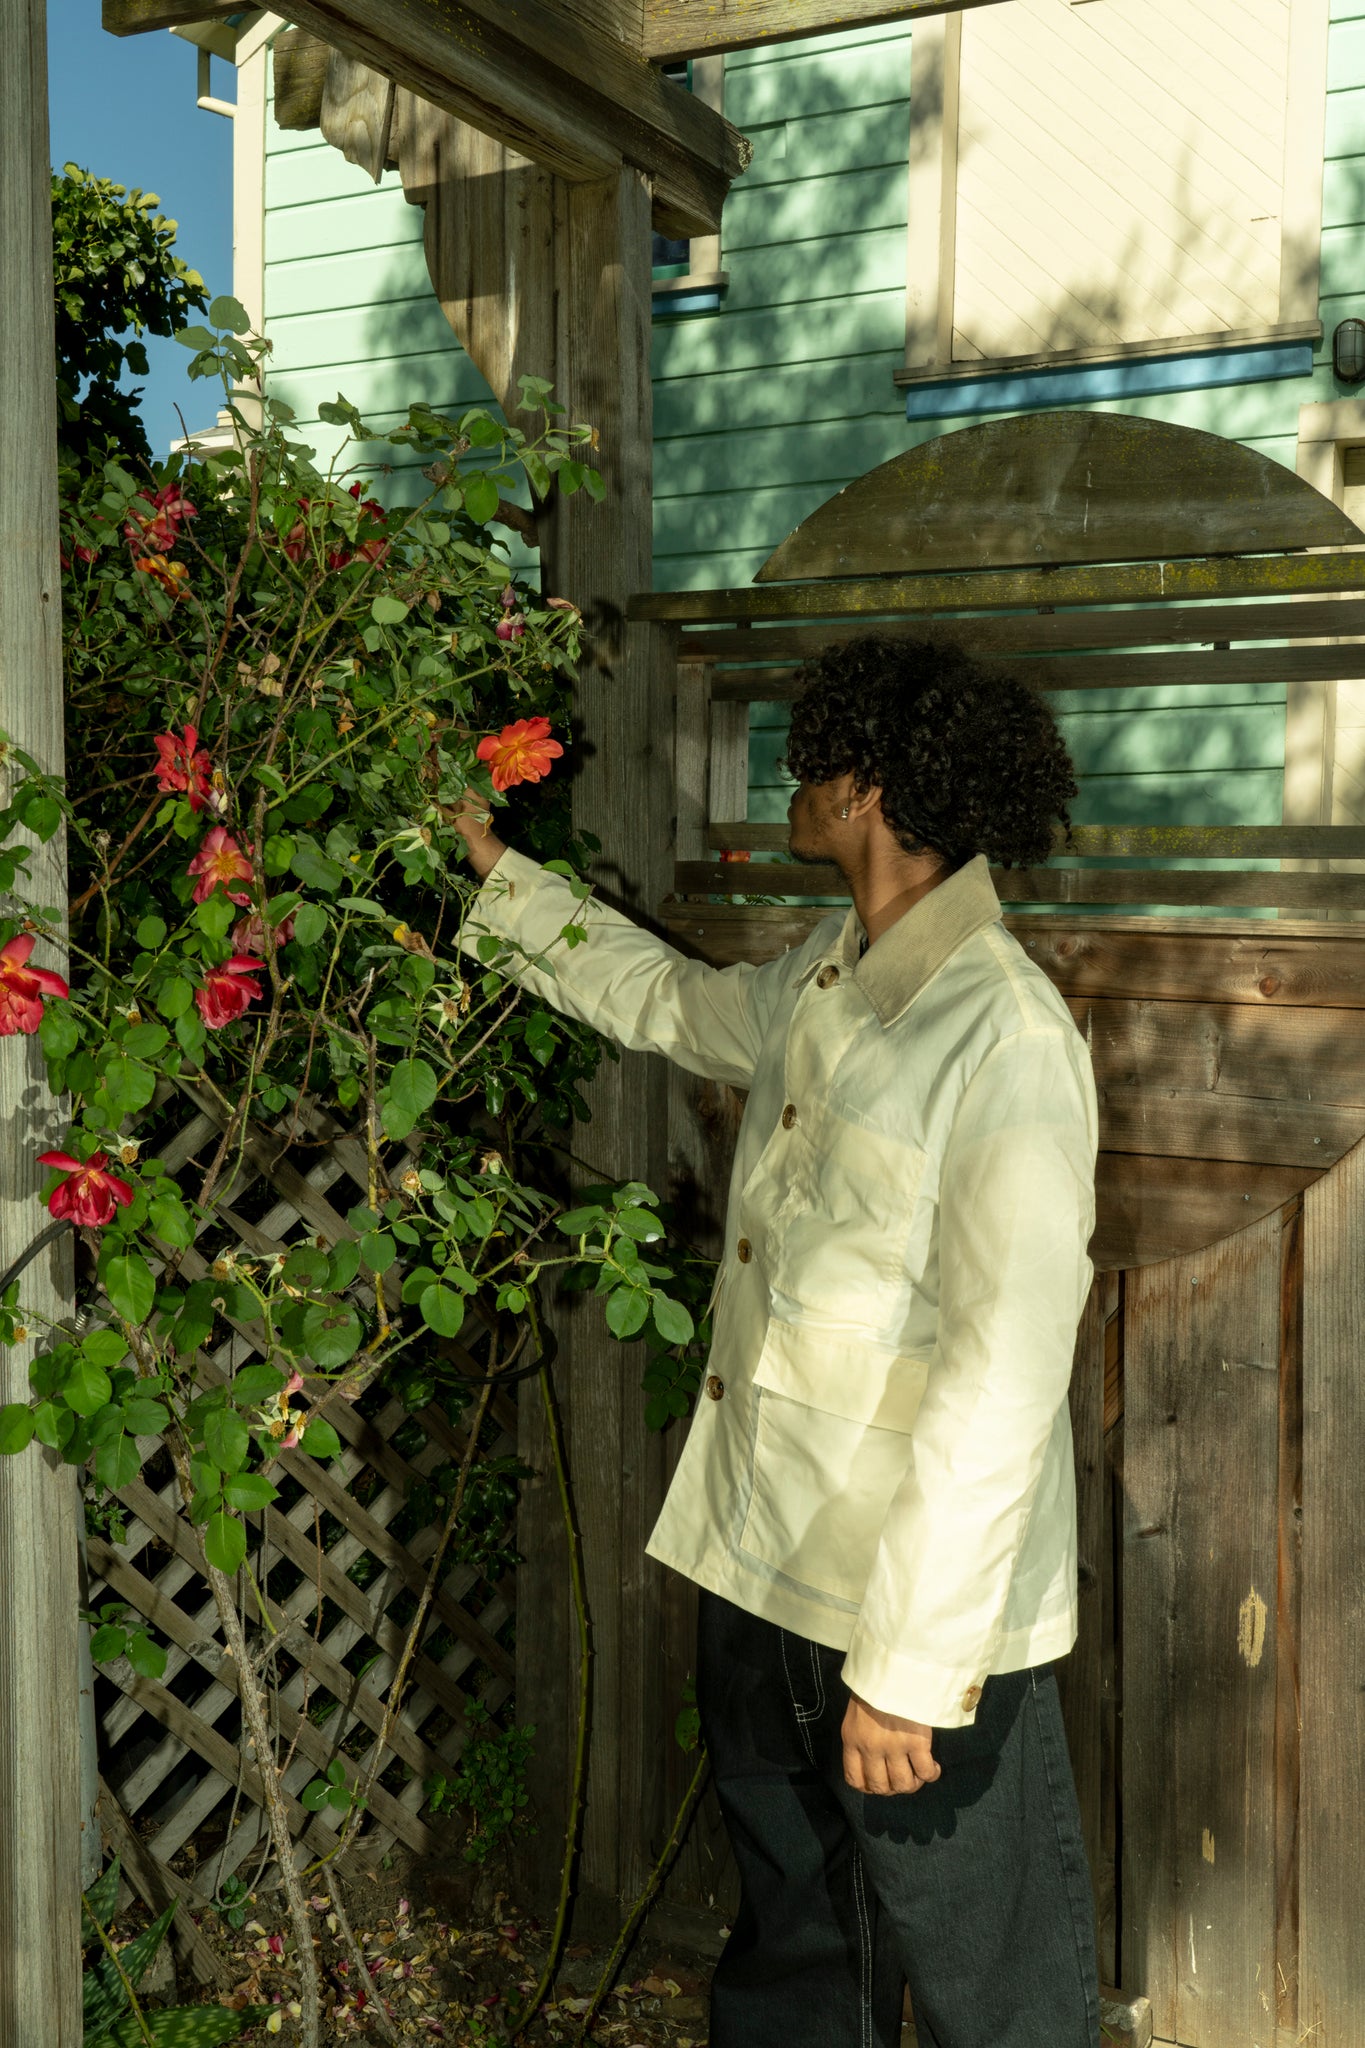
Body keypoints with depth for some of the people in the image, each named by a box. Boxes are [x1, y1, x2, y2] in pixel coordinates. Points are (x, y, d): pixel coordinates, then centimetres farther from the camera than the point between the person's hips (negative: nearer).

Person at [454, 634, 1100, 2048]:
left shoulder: (1005, 1040, -23)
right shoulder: (816, 982, 5)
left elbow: (1001, 1387, -25)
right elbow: (665, 999, 27)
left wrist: (908, 1667, -23)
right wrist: (498, 874, 31)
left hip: (924, 1612, -8)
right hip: (761, 1567, 8)